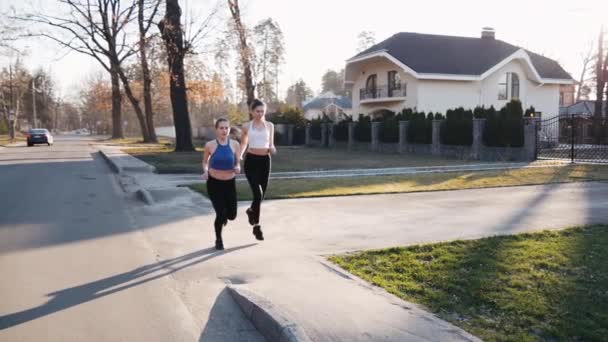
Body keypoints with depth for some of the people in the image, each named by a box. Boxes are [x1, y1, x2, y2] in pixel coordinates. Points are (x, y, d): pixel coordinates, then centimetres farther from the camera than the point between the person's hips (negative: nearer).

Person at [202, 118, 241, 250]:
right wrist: (205, 171, -14)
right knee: (220, 214, -8)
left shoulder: (235, 144, -6)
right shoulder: (210, 145, -9)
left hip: (230, 183, 2)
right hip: (214, 183, -2)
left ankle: (223, 216, 45)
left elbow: (238, 163, 4)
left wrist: (238, 168, -19)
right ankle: (218, 239, 20)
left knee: (232, 215, 4)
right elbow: (205, 161, 6)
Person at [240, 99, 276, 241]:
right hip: (251, 160, -3)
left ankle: (251, 211, 44)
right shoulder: (247, 126, 3)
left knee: (262, 194, 10)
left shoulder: (270, 125, 8)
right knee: (258, 194, -14)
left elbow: (271, 144, 13)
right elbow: (243, 144, 13)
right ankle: (257, 226, 0)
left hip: (265, 160, 3)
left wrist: (272, 149, -10)